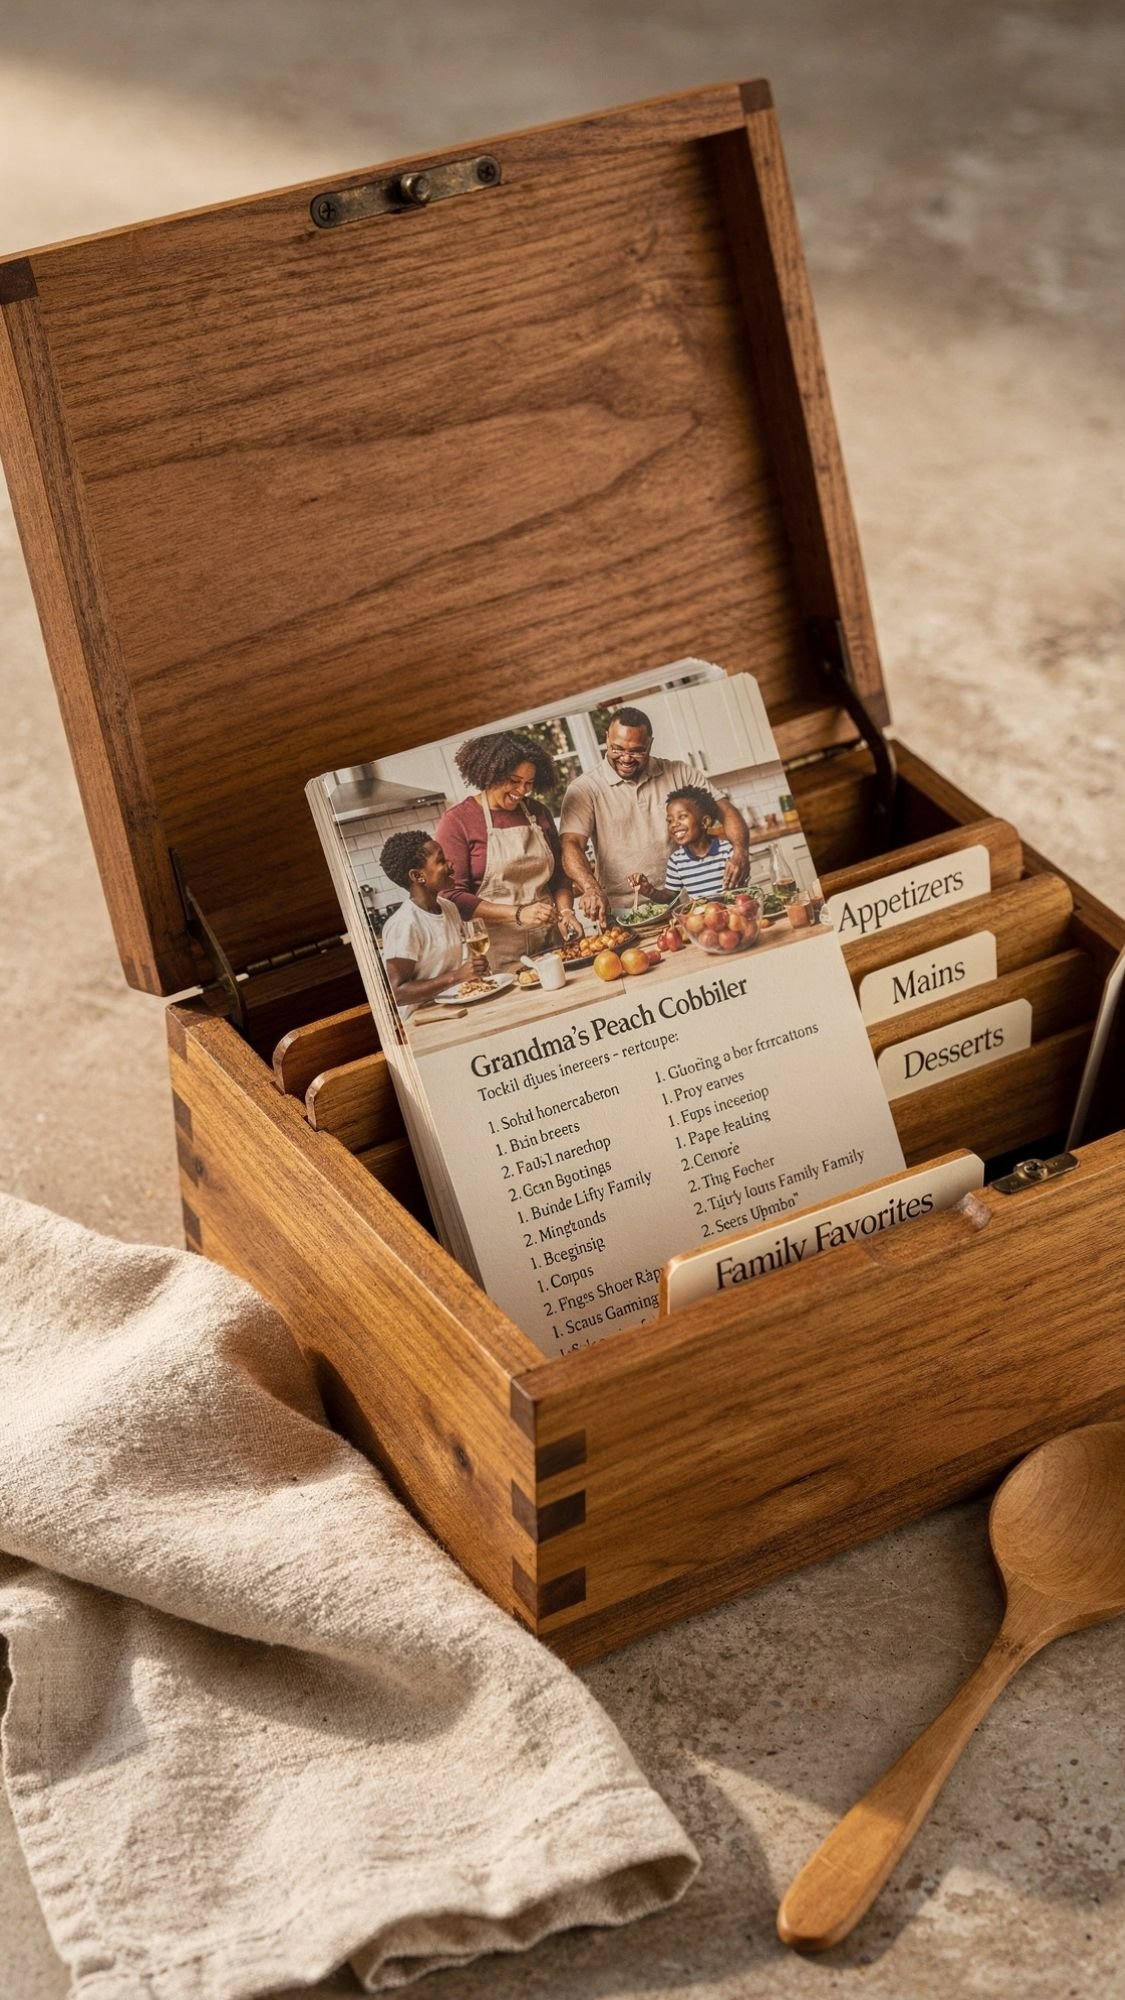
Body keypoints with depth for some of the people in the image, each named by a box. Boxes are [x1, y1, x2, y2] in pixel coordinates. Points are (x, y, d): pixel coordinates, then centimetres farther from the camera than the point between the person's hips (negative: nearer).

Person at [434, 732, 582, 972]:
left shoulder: (537, 812, 13)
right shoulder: (457, 822, -5)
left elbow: (559, 875, 20)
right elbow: (453, 896, -11)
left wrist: (565, 911, 0)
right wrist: (518, 914, -17)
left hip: (549, 942, 5)